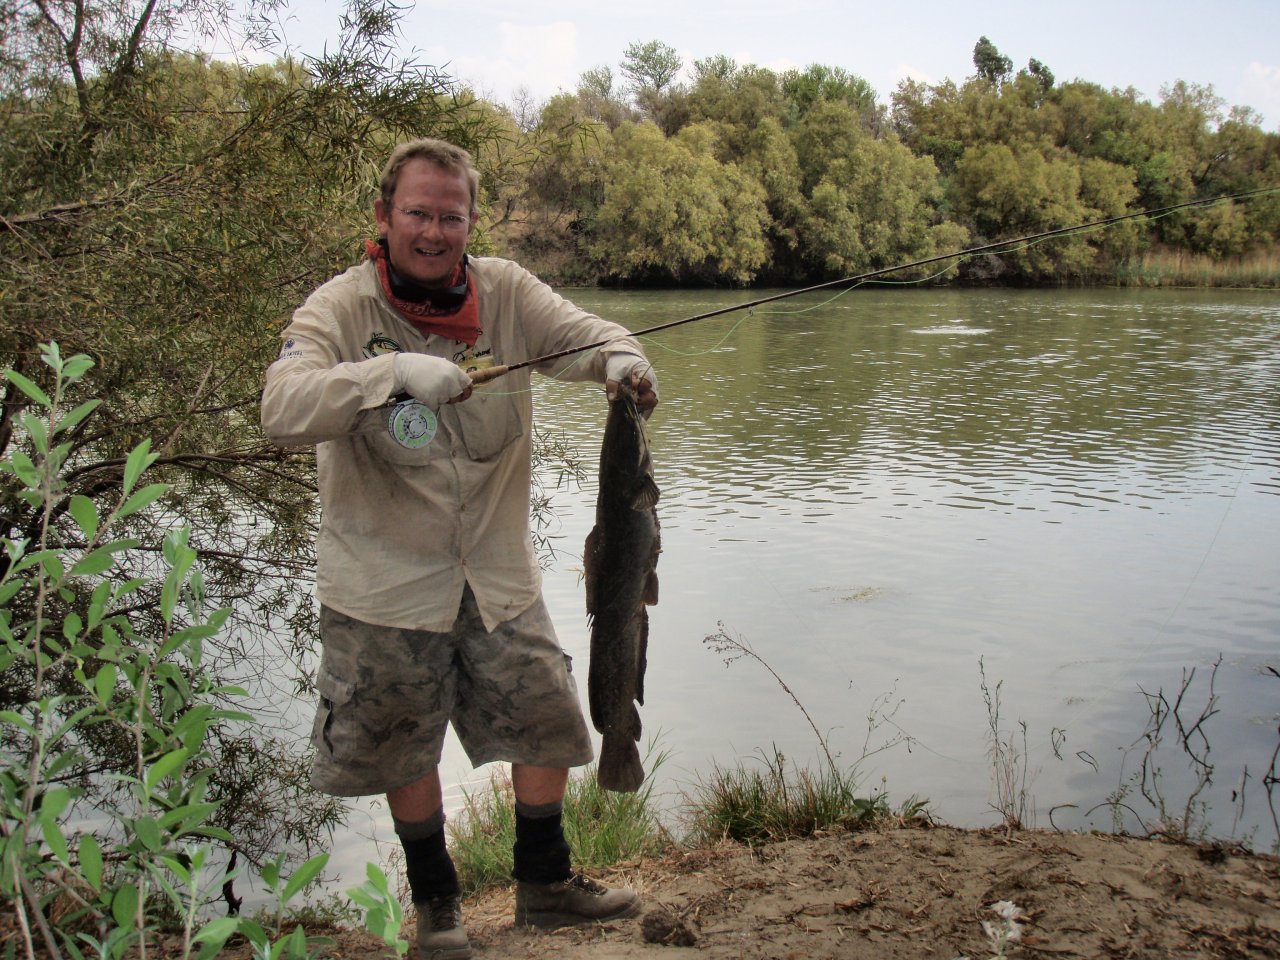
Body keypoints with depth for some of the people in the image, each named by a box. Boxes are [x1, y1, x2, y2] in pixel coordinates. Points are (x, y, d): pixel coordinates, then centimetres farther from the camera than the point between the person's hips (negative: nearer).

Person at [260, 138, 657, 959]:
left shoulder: (506, 291, -4)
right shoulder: (340, 309, -14)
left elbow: (580, 331, -14)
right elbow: (283, 409, -29)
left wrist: (622, 359, -38)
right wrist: (395, 372, -43)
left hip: (499, 570, 3)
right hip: (386, 578, -2)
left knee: (547, 721, 10)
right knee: (404, 748, 12)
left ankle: (545, 881, 33)